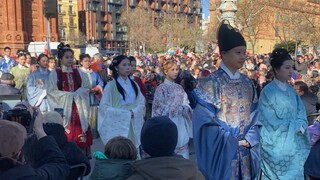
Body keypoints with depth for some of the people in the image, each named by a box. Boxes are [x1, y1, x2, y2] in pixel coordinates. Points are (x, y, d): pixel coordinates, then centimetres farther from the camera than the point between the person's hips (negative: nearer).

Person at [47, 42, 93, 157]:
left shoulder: (78, 73, 11)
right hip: (63, 107, -3)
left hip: (78, 108, 3)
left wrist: (76, 94, -8)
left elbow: (86, 87, 9)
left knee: (79, 132, 0)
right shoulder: (55, 73, 0)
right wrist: (68, 94, -12)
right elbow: (51, 91, -4)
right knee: (64, 133, -6)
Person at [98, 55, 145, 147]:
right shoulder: (111, 85, -5)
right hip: (117, 126, -4)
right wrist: (125, 113, -14)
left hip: (133, 125, 4)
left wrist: (134, 112, -9)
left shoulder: (134, 85, 11)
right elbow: (104, 107, -9)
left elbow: (141, 102, 11)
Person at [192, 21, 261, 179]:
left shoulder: (247, 82, 7)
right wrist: (230, 142, -13)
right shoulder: (211, 83, -11)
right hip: (222, 151, -5)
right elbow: (204, 119, -14)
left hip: (245, 151, 5)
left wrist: (250, 139, -7)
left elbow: (254, 114, 9)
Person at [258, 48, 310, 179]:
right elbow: (272, 123, -15)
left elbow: (301, 113, 7)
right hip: (276, 146, -6)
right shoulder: (268, 91, -13)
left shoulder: (290, 89, 9)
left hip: (293, 143, 6)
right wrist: (294, 125, -9)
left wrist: (300, 126, -12)